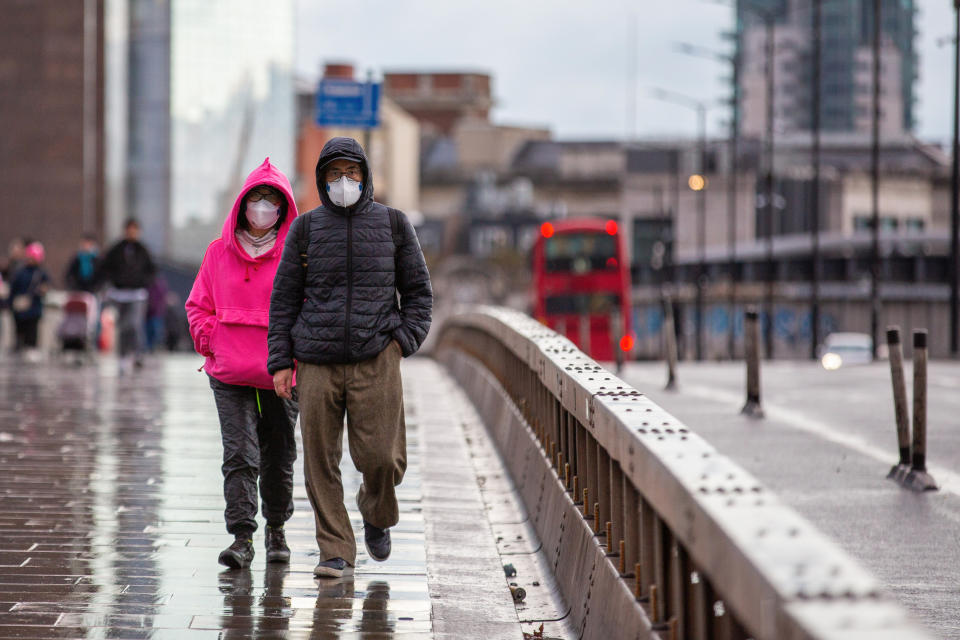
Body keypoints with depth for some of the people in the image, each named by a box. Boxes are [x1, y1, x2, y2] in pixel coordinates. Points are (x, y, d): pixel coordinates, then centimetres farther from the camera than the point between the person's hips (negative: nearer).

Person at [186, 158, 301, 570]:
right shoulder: (219, 252, 8)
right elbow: (198, 304, 15)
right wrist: (209, 342, 2)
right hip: (230, 375, 0)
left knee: (278, 457, 10)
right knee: (239, 455, -10)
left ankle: (276, 529, 29)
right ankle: (241, 538, -11)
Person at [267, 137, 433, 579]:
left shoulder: (393, 224, 8)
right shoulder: (306, 228, 8)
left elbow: (418, 289, 13)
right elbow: (284, 297, 9)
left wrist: (405, 340, -1)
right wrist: (280, 361, 3)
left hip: (376, 360, -1)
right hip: (318, 363, 1)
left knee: (379, 455, -7)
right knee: (320, 461, -1)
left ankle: (377, 516, 25)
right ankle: (336, 551, 9)